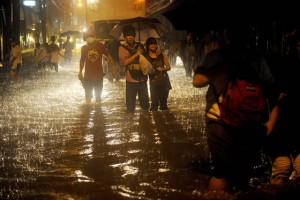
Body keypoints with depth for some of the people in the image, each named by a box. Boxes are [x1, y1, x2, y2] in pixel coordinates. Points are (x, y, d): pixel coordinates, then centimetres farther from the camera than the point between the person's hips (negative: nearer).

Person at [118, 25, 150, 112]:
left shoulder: (140, 45, 8)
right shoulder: (122, 48, -2)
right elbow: (123, 63, -14)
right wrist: (136, 55, -17)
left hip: (142, 78, 3)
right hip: (131, 80, -3)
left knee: (145, 103, 10)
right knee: (131, 105, 1)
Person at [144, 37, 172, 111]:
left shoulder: (162, 55, 7)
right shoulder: (146, 57, -3)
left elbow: (168, 67, 9)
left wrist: (162, 69, -11)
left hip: (164, 80, 3)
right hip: (154, 82, -3)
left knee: (164, 102, 10)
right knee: (154, 103, -10)